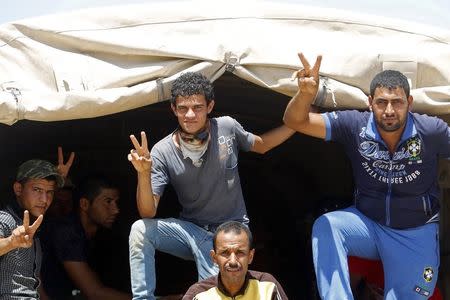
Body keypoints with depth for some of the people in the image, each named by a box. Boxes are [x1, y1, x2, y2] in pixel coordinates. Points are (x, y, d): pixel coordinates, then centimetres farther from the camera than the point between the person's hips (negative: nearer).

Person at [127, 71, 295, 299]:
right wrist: (144, 174, -35)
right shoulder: (163, 152, -14)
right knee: (140, 230, -25)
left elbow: (261, 145, 12)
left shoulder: (227, 128, -11)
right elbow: (148, 213, -17)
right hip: (190, 230, 1)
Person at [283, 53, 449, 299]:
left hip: (416, 233, -1)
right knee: (325, 227, -27)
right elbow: (295, 121, -20)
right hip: (367, 222, 1)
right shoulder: (354, 125, -14)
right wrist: (306, 93, -40)